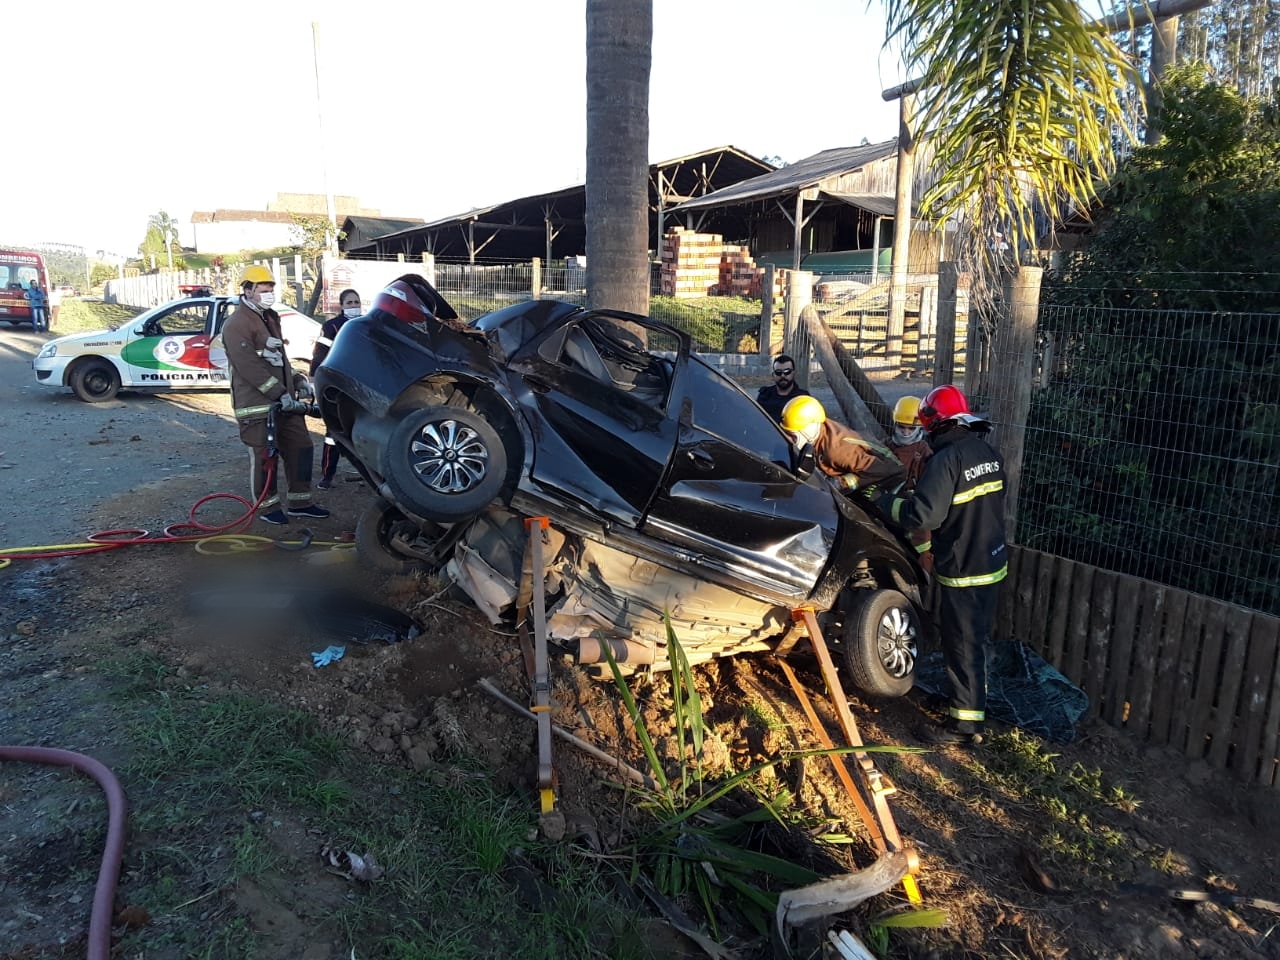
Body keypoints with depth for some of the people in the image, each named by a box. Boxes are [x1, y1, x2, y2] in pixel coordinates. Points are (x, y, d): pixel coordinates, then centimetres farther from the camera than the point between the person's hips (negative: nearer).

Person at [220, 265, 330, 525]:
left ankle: (299, 502, 18)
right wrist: (281, 395, -23)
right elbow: (250, 367, -20)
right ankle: (268, 506, 12)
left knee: (301, 447, 9)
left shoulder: (269, 318, 19)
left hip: (285, 401, 9)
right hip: (257, 405, -9)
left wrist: (298, 380, 13)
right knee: (264, 456, -2)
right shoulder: (237, 325, -11)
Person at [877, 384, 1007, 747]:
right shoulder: (989, 453, 5)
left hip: (963, 571, -9)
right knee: (976, 640, 23)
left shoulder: (947, 459, -22)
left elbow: (923, 515, -27)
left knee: (963, 646, 1)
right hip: (993, 564, 9)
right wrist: (920, 495, 17)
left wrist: (887, 501, -11)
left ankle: (965, 724, 11)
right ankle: (974, 699, 40)